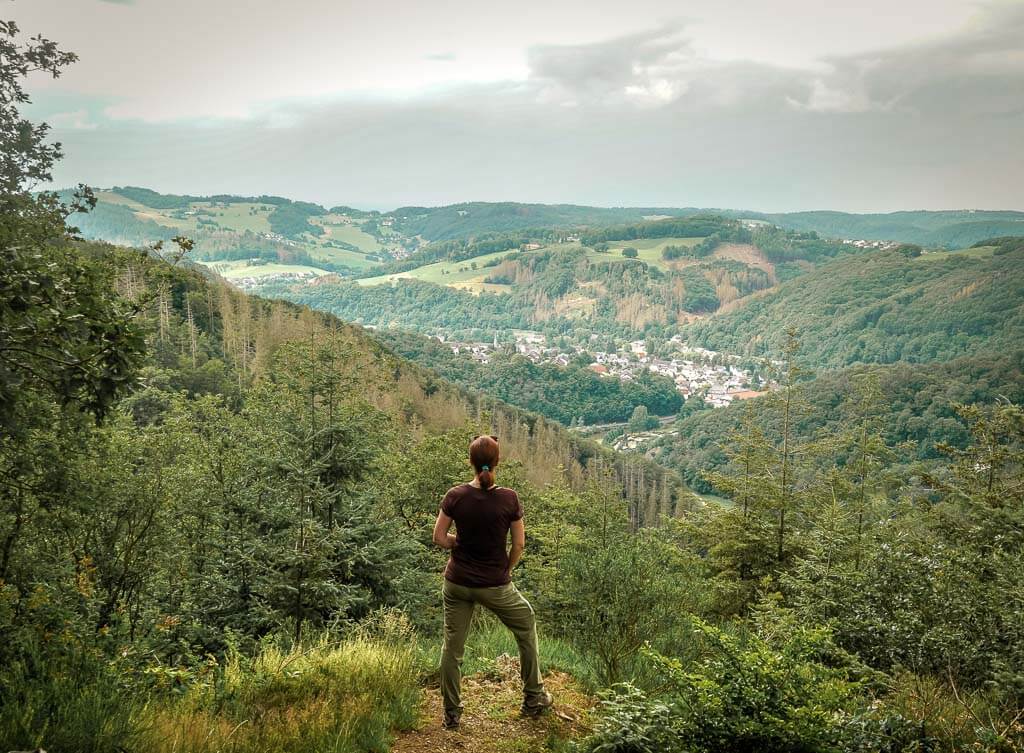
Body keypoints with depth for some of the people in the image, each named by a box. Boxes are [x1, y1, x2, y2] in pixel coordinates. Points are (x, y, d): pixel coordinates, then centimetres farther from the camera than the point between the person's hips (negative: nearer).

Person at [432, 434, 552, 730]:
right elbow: (519, 544, -7)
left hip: (457, 583, 1)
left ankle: (451, 713, 25)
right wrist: (506, 570, 9)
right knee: (526, 628, 23)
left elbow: (439, 538, -5)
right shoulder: (509, 499, -14)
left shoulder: (455, 495, -10)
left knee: (452, 647, 15)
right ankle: (533, 698, 31)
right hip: (495, 586, -1)